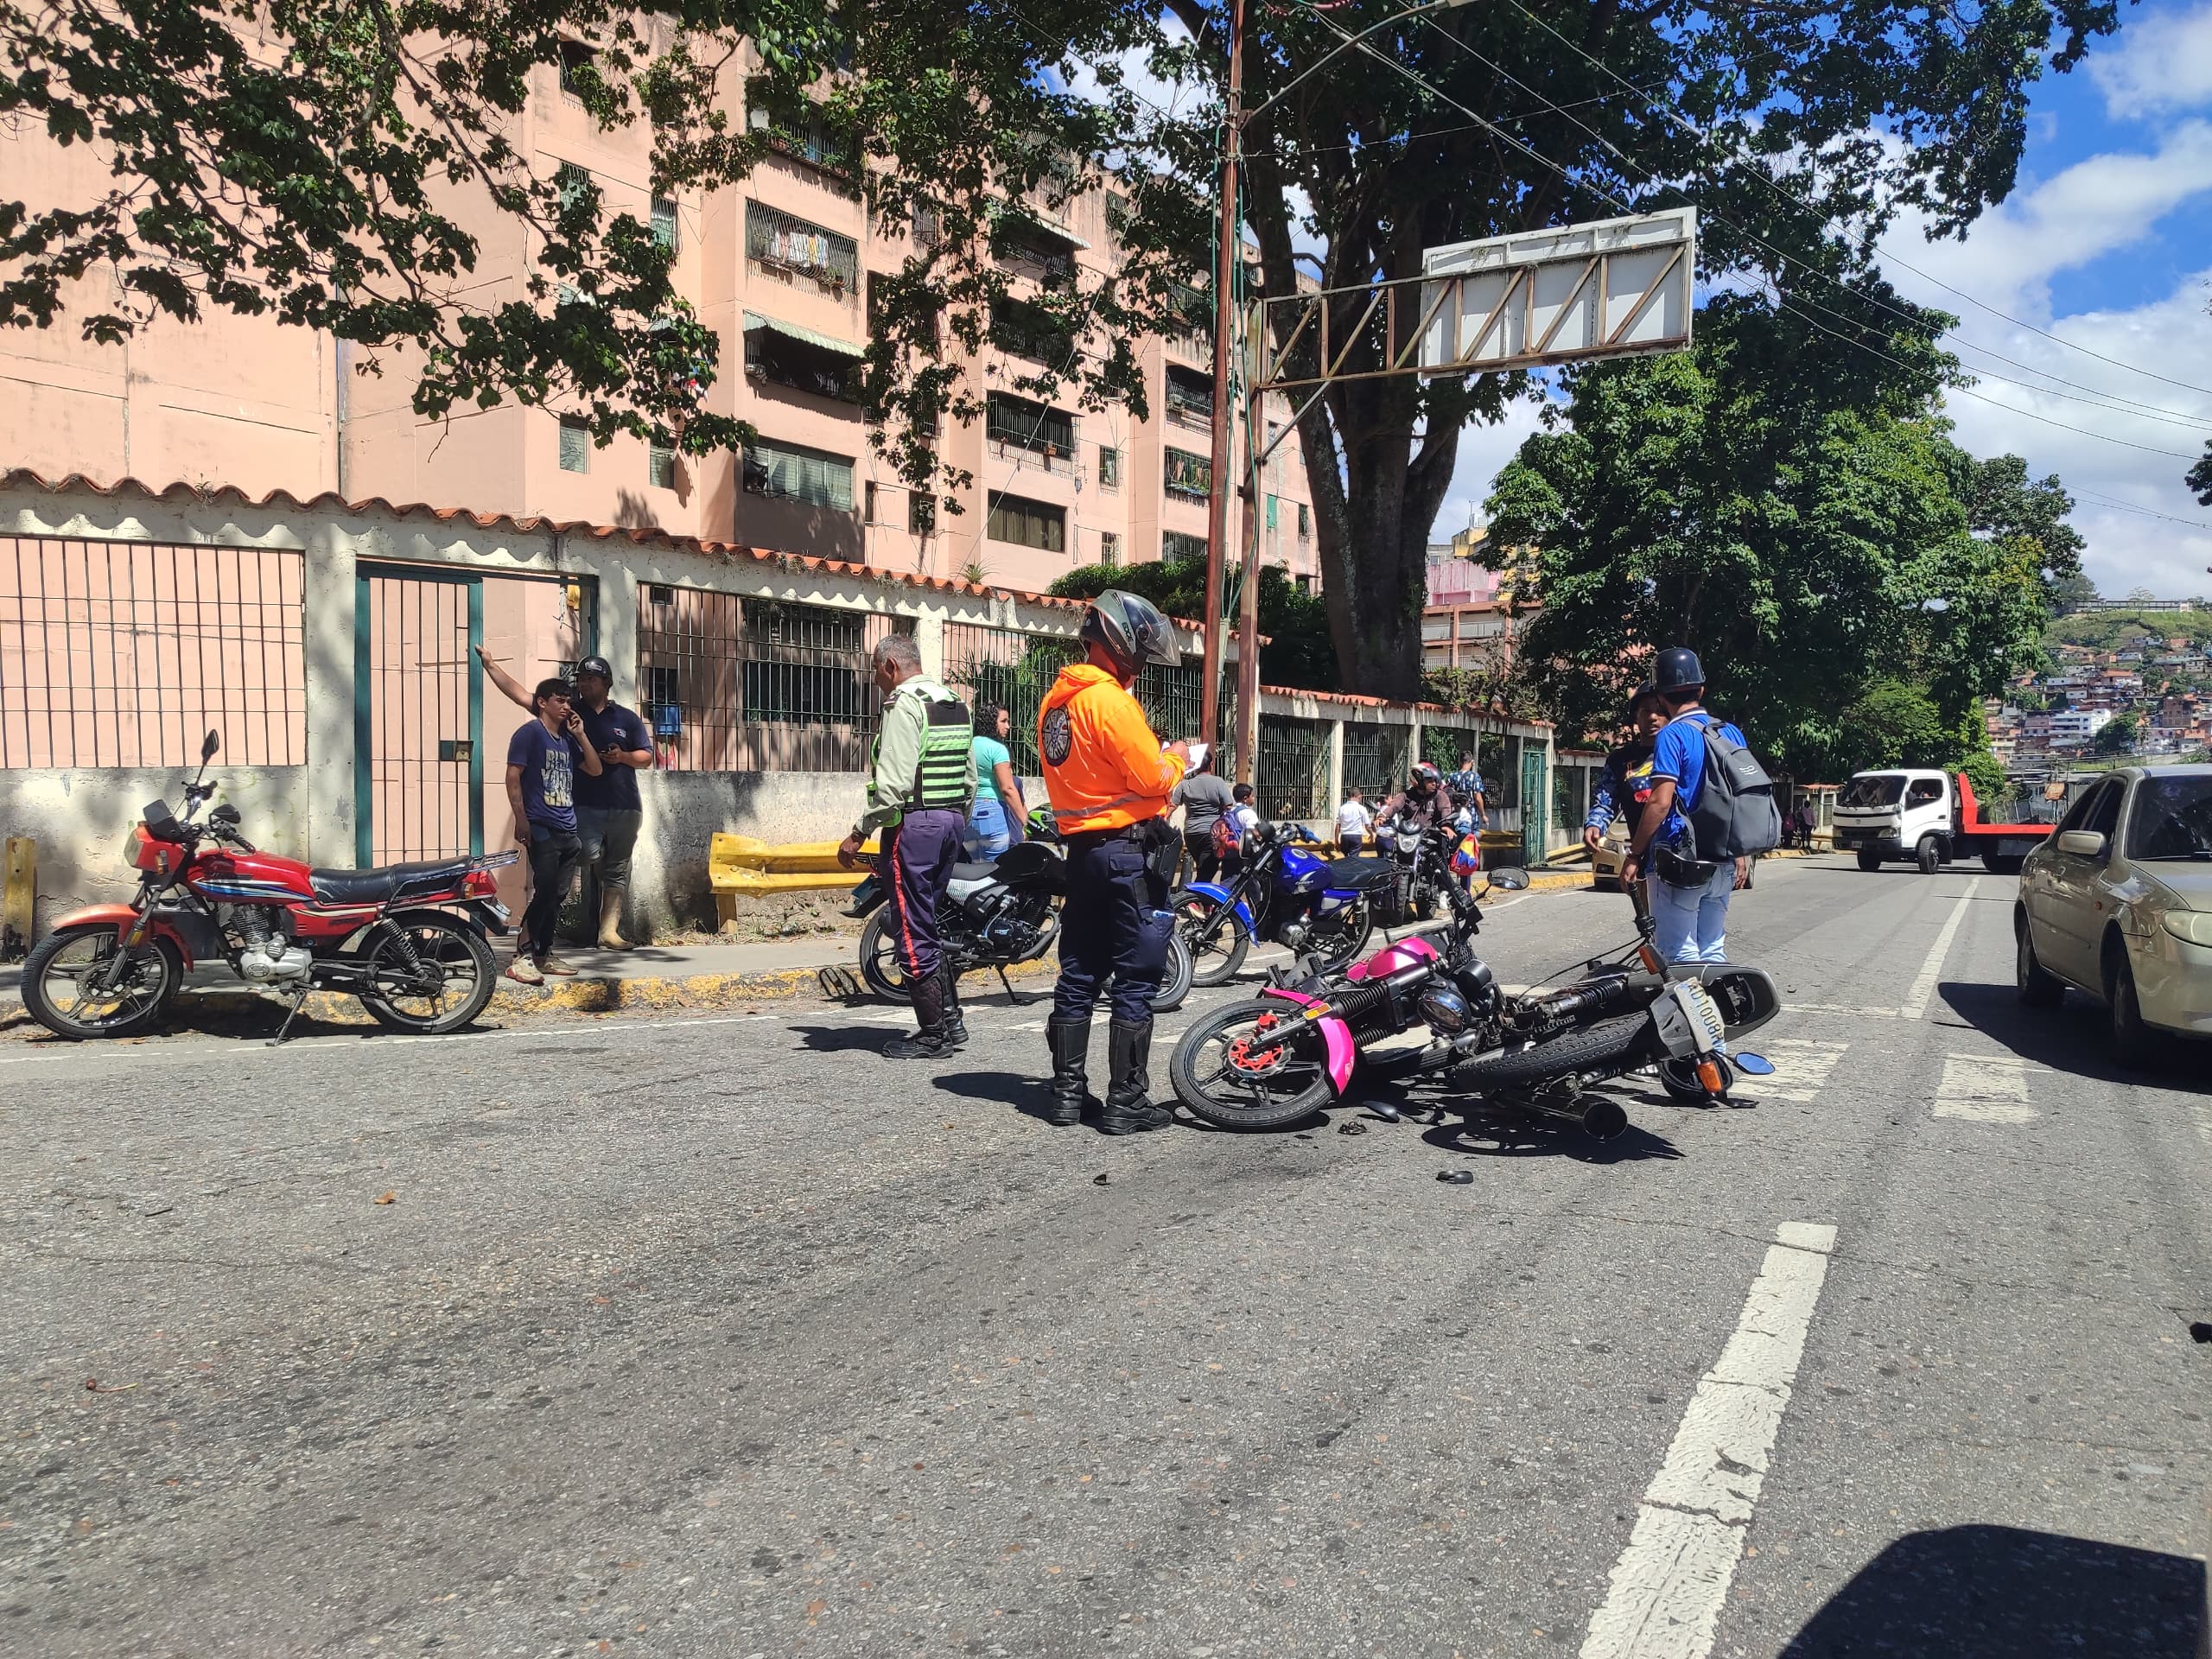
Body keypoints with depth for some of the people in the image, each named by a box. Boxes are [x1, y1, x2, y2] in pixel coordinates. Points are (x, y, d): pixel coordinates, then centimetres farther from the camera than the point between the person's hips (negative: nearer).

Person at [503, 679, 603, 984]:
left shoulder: (567, 739, 20)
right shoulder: (530, 733, -2)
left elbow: (595, 769, 19)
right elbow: (513, 776, -8)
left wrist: (580, 734, 9)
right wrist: (521, 819, -16)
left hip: (568, 831, 8)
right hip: (542, 829, -7)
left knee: (557, 895, 9)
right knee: (545, 892, -15)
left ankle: (543, 954, 17)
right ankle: (520, 958, -12)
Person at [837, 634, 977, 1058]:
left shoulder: (904, 704, -11)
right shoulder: (957, 705, 16)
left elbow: (893, 782, -20)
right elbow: (970, 778, 18)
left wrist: (859, 833, -15)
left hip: (913, 824, -9)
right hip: (952, 821, 9)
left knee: (913, 933, -2)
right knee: (926, 926, 18)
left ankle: (933, 1035, 3)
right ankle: (950, 1020, 19)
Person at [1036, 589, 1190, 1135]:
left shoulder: (1055, 701, 12)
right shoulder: (1111, 700, -16)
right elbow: (1154, 781, -18)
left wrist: (1155, 758, 14)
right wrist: (1176, 757, 2)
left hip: (1081, 848, 9)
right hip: (1132, 851, -9)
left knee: (1079, 974, 13)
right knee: (1136, 982, -2)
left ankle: (1067, 1091, 18)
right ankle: (1126, 1102, 2)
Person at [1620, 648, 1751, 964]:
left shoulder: (1672, 735, -12)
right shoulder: (1732, 733, 10)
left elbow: (1660, 803, -19)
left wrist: (1634, 856, -12)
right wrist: (1741, 855, 20)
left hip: (1680, 863, -7)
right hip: (1723, 863, 7)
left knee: (1681, 956, -2)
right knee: (1714, 952, 14)